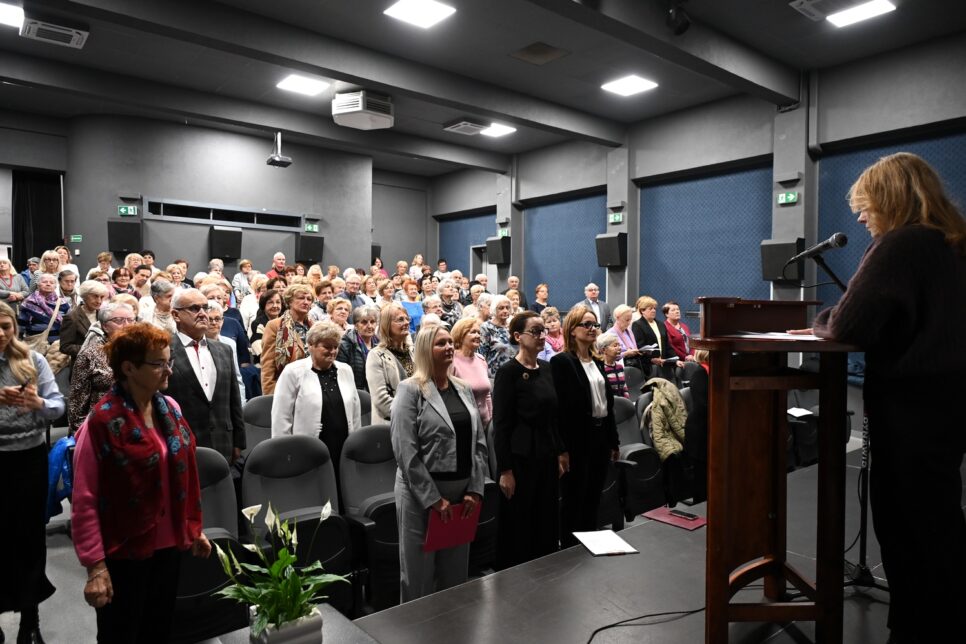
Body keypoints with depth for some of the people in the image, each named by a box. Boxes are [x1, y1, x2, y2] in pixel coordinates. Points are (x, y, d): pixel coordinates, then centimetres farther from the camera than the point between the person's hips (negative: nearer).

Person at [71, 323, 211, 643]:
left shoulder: (170, 408, 1)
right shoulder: (103, 421, -19)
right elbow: (84, 500, -16)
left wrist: (194, 527, 12)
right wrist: (95, 566, -17)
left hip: (168, 545, 6)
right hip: (124, 552, -6)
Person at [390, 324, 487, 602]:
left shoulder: (463, 389, 9)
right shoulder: (410, 389, -9)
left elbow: (479, 443, 8)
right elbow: (405, 451, -15)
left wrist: (475, 490, -2)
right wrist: (433, 498, -15)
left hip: (463, 493, 6)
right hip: (422, 495, -5)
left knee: (456, 571, 17)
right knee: (419, 573, 8)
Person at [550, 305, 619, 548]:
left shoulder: (597, 362, 12)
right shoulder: (561, 361, -11)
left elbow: (608, 402, 15)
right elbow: (561, 406, -16)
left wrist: (613, 441, 14)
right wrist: (564, 448, -19)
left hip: (600, 436, 7)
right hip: (577, 439, -7)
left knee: (593, 498, 16)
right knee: (574, 498, 4)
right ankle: (569, 550, 17)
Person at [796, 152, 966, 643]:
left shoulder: (899, 244, -18)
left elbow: (847, 326, -23)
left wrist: (821, 320, -2)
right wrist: (839, 319, 9)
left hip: (911, 407, -10)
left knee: (907, 526, 4)